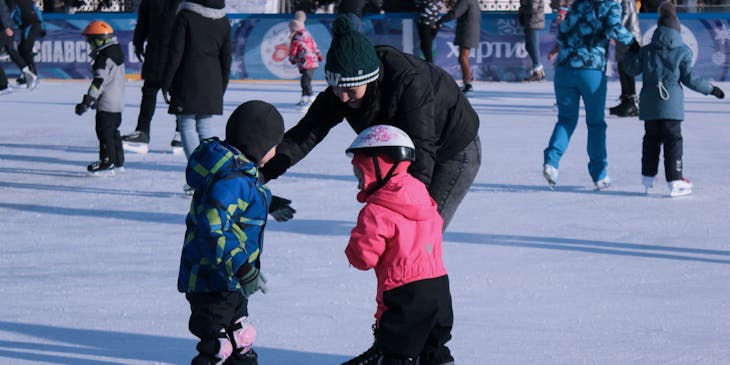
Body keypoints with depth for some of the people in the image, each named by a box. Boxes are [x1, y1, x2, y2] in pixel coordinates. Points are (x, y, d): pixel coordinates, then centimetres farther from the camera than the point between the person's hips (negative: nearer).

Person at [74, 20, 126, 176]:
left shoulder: (104, 58, -18)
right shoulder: (116, 52, 13)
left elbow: (99, 82, -25)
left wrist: (87, 101, -25)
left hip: (106, 104, -10)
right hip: (118, 102, 10)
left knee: (105, 132, -4)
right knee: (113, 131, 17)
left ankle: (108, 164, -3)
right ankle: (118, 162, 22)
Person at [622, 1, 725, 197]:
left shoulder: (646, 50, 3)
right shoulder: (682, 52, -4)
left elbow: (632, 69, 9)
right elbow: (690, 78, -4)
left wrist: (632, 52, 26)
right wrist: (711, 89, 7)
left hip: (649, 104, 3)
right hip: (671, 104, -3)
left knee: (651, 138, 17)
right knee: (673, 140, -1)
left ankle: (648, 177, 24)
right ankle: (674, 181, -5)